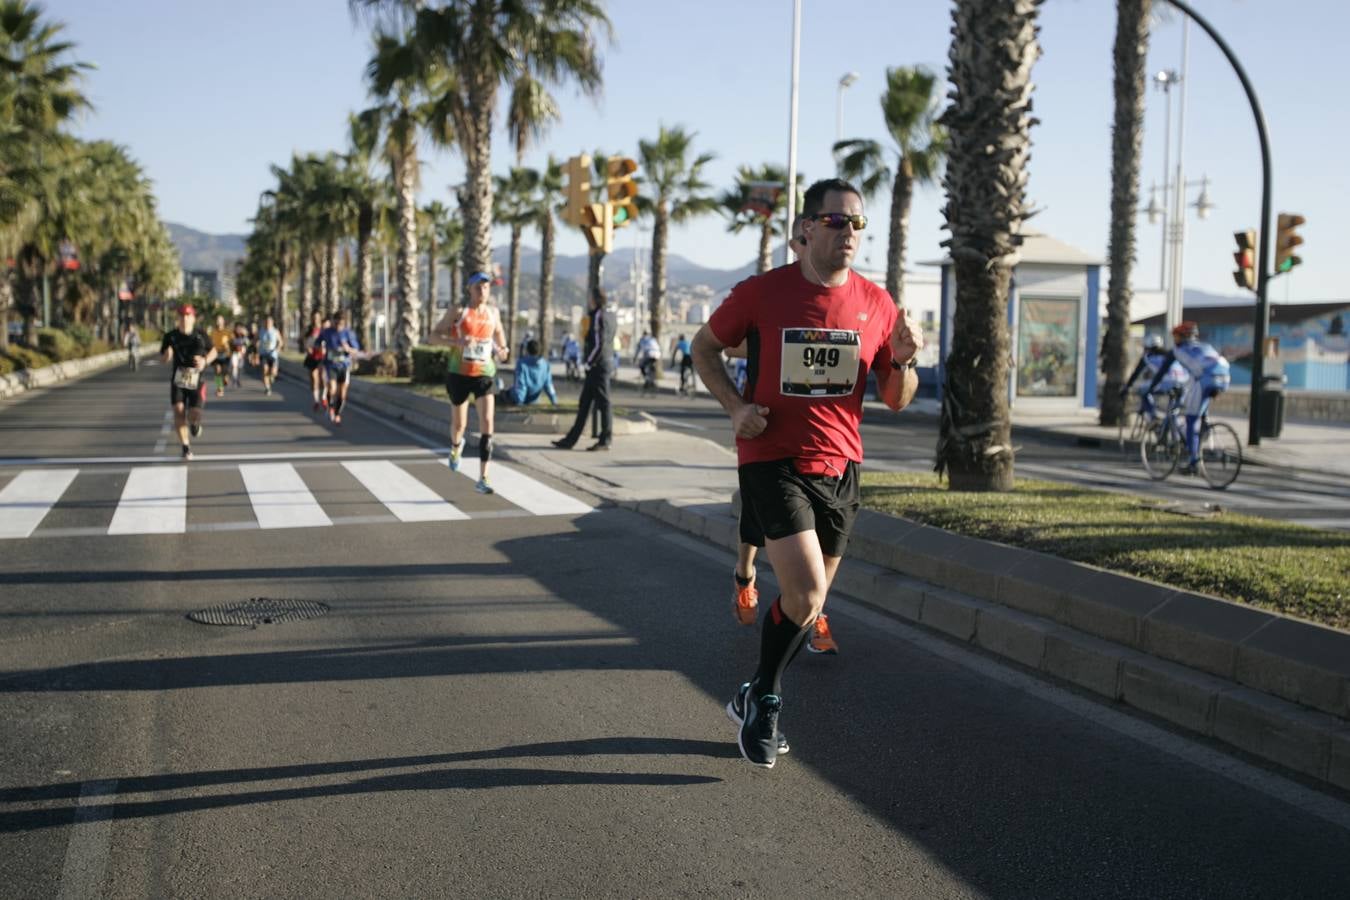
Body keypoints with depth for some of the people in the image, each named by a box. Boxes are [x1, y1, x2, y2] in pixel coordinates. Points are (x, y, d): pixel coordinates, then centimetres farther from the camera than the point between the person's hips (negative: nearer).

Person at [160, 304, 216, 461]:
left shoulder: (200, 335, -3)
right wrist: (167, 356, -20)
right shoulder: (170, 336, -2)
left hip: (196, 380, -1)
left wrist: (205, 361, -12)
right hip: (178, 380, 1)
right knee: (179, 412, -12)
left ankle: (195, 423, 29)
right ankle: (186, 447, 5)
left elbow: (213, 351, 9)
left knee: (194, 416, -12)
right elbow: (164, 359, 5)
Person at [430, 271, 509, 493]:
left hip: (485, 374, 2)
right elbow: (434, 335, -6)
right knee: (459, 424, 12)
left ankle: (482, 479, -11)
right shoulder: (458, 312, -5)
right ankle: (456, 446, 51)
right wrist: (457, 341, -23)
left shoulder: (493, 312, 5)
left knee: (487, 423, -13)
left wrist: (502, 348, 4)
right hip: (459, 373, -1)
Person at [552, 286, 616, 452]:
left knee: (602, 403, -2)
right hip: (606, 363, 10)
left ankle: (605, 441, 4)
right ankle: (570, 439, 15)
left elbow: (598, 344, -21)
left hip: (598, 365, -10)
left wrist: (589, 362, -14)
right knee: (584, 402, 11)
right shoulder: (609, 316, 13)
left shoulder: (599, 316, -14)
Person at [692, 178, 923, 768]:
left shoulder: (876, 305, 1)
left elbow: (896, 401, 7)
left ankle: (757, 700, 33)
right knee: (805, 596, -16)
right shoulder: (761, 293, -8)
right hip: (772, 461, -4)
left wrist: (903, 360, -14)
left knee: (808, 602, 12)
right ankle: (763, 701, 9)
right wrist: (734, 407, -8)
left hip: (839, 466, 5)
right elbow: (704, 348, 7)